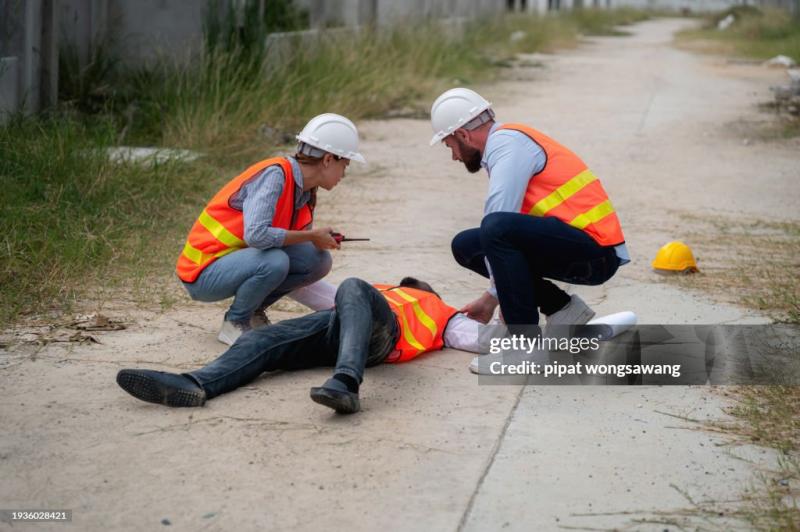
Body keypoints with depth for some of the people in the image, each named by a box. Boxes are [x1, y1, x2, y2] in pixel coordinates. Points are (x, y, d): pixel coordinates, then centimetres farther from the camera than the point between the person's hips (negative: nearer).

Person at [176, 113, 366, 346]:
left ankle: (253, 311, 7)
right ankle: (234, 323, -8)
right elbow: (256, 235, -35)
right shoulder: (275, 175, -21)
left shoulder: (305, 194, 6)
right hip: (203, 272, -8)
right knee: (274, 261, -34)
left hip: (241, 261, 8)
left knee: (319, 259, -8)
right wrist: (312, 236, -23)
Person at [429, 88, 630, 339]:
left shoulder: (506, 142, -10)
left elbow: (499, 226, -18)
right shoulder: (508, 140, 20)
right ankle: (561, 308, 9)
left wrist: (492, 296, -8)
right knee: (466, 245, 11)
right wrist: (491, 297, 27)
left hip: (596, 253, -10)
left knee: (496, 228, -31)